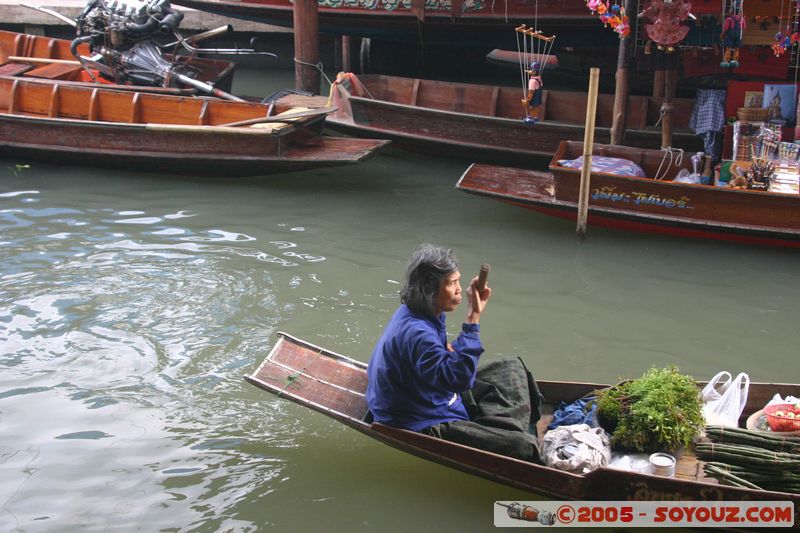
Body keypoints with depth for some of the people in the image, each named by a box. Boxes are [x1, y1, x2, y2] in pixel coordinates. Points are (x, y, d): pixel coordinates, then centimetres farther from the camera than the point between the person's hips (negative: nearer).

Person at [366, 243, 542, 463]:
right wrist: (473, 319, -38)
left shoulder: (412, 312, 1)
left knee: (511, 367, 15)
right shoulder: (415, 333, -32)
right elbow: (459, 378, -40)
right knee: (524, 446, -22)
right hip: (424, 426, -11)